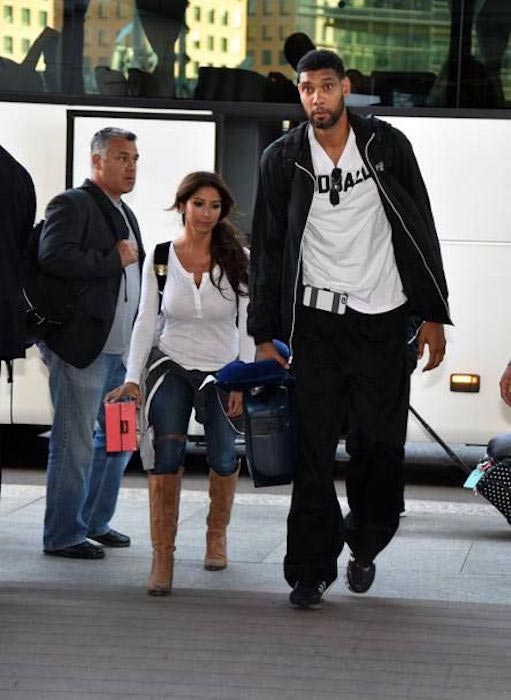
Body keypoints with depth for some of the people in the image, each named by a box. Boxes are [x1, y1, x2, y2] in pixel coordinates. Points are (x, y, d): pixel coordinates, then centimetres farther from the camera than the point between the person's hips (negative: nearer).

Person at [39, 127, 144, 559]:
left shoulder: (125, 214, 20)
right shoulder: (72, 205, -8)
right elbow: (53, 257, -24)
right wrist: (114, 259, -17)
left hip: (119, 348, 9)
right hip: (82, 345, -9)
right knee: (75, 444, -4)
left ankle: (95, 522, 26)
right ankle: (63, 535, 4)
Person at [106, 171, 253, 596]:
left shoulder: (235, 259, -7)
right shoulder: (160, 259, -4)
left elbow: (246, 326, -6)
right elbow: (146, 321, -2)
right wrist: (133, 378, -10)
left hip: (222, 370, 1)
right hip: (172, 365, -1)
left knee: (223, 458, 3)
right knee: (167, 454, -18)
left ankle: (217, 532, 34)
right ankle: (162, 557, -17)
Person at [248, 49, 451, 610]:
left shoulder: (387, 146, 1)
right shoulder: (283, 159, 1)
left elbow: (420, 233, 5)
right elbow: (267, 250, 5)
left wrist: (434, 316, 1)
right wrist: (264, 335, 1)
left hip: (384, 317, 0)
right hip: (316, 320, 0)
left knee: (381, 442, 4)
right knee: (313, 448, -4)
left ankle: (364, 545, 27)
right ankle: (311, 568, 2)